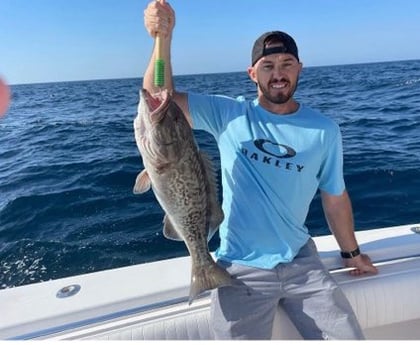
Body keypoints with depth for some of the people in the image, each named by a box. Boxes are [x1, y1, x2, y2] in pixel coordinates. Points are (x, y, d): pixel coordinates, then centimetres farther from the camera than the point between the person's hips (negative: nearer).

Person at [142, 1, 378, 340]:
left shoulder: (324, 130, -2)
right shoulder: (229, 115, -6)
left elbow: (335, 197, 8)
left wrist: (351, 253, 17)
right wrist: (164, 37, -26)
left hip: (301, 261, 3)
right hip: (241, 269, -2)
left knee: (349, 336, 5)